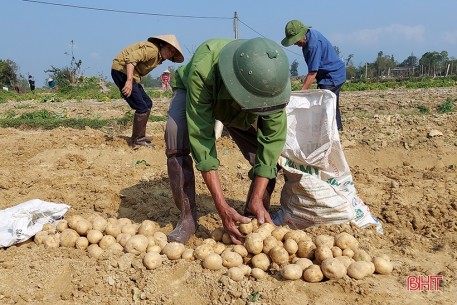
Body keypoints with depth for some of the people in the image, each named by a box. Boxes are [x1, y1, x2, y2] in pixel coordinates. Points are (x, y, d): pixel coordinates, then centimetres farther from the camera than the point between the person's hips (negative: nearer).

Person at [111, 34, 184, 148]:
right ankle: (137, 141, -1)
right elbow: (131, 58, -28)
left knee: (148, 103, 13)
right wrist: (129, 81, -35)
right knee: (142, 107, -11)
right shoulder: (152, 49, -17)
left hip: (128, 73, 10)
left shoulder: (159, 57, 13)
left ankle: (139, 137, 20)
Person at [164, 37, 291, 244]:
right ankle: (188, 217, -15)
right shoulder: (202, 69, -44)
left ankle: (254, 217, 5)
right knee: (176, 135, -32)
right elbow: (201, 139, -42)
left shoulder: (272, 77, -35)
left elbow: (273, 137, -30)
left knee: (269, 153, -18)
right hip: (191, 92, -2)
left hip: (241, 109, 2)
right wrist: (222, 208, -43)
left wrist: (257, 199, -34)